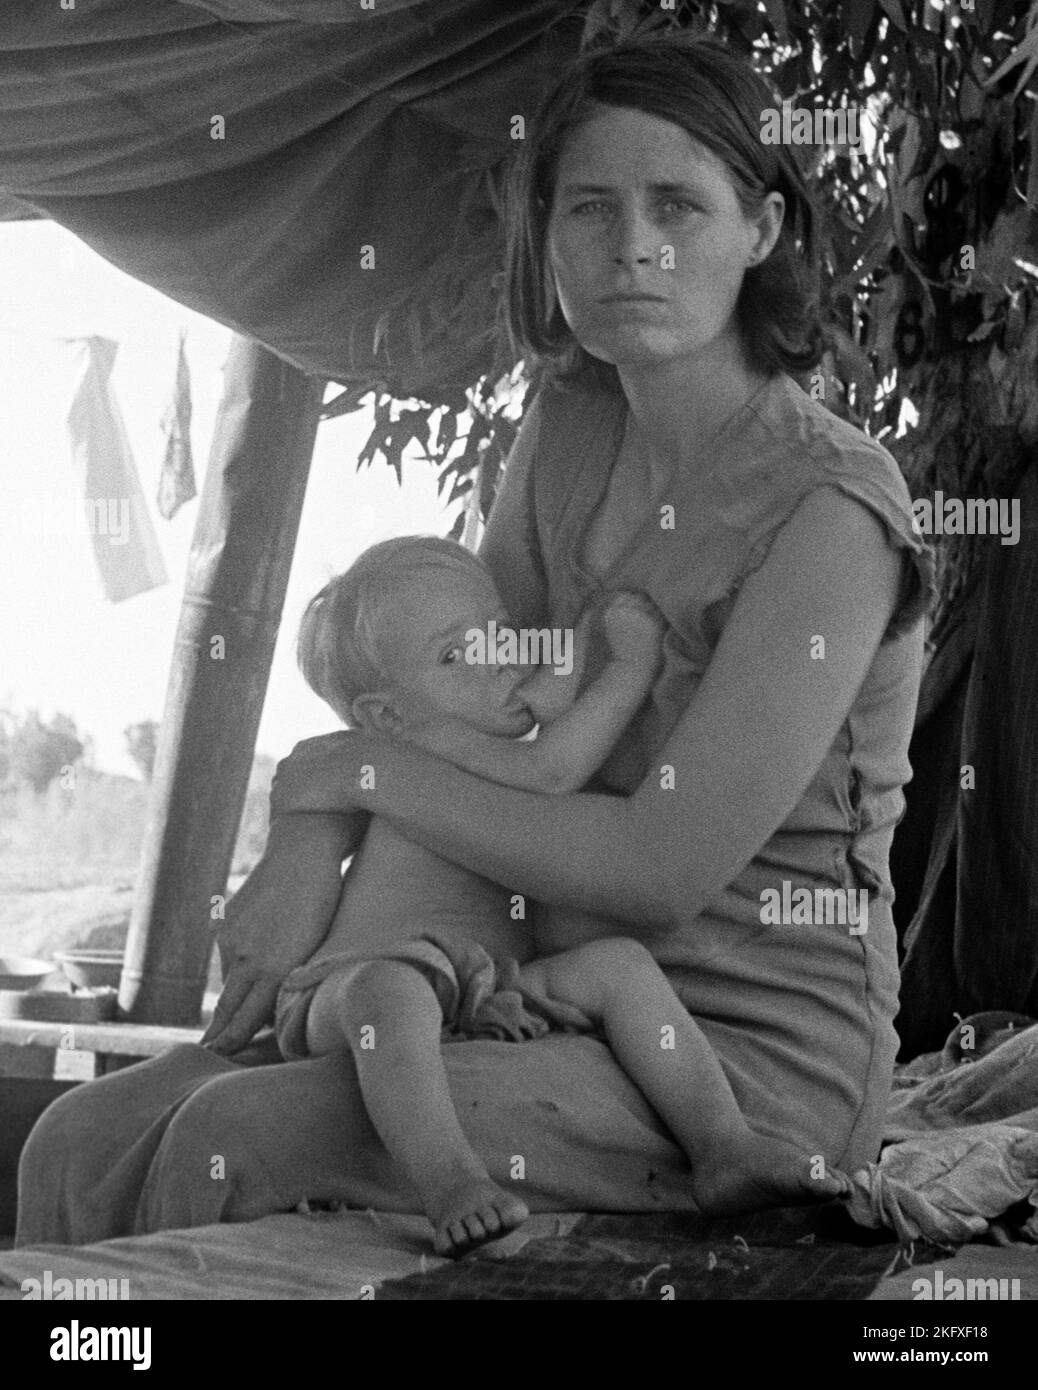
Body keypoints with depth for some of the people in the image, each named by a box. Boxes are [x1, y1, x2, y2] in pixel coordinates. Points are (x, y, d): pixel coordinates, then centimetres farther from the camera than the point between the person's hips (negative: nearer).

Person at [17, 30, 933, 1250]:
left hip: (757, 1049, -7)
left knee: (240, 1142, -24)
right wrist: (310, 842, -10)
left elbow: (662, 868, -23)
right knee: (86, 1142, -6)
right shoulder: (567, 426, 5)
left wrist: (341, 772, -15)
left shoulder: (828, 509, -19)